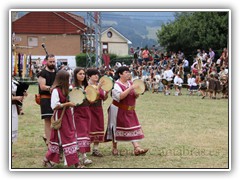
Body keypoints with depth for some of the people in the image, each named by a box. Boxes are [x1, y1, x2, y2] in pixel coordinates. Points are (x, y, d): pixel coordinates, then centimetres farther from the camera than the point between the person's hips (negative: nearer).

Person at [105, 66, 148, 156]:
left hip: (129, 110, 6)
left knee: (133, 128, -4)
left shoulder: (130, 83, 8)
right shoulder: (116, 85, -12)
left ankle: (137, 148, -10)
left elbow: (135, 96, 14)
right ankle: (114, 148, 20)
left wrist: (137, 93, -10)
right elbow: (120, 96, -28)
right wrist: (131, 88, -30)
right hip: (119, 110, -6)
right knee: (117, 128, 5)